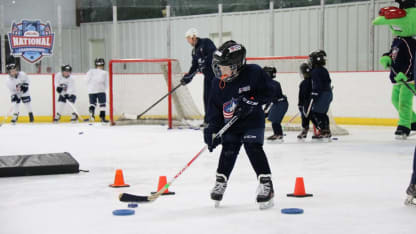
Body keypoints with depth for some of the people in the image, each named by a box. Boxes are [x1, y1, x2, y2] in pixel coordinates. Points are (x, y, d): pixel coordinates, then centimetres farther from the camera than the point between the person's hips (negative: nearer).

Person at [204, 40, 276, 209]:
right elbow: (214, 107, 1)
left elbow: (269, 91, -10)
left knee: (253, 148, -16)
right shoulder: (218, 83, -3)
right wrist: (212, 129, -7)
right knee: (228, 151, -1)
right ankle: (221, 181, 19)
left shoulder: (253, 73, -15)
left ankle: (266, 184, -12)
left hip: (252, 120, -4)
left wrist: (251, 101, -22)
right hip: (230, 124, 4)